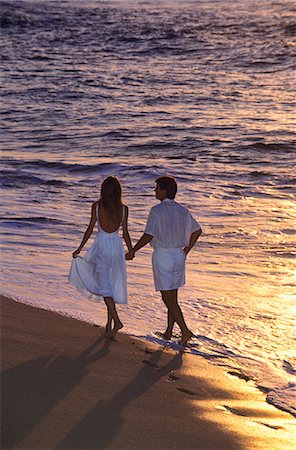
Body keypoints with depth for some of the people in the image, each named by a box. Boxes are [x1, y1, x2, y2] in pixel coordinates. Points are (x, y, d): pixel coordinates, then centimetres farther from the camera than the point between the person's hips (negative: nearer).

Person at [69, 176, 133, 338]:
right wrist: (131, 251, 14)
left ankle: (116, 320, -12)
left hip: (101, 246, -3)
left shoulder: (96, 206, -7)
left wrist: (79, 249, 3)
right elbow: (125, 233, 0)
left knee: (104, 285, 2)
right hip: (116, 246, 3)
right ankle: (109, 322, 19)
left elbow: (90, 229, -6)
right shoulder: (124, 209, -2)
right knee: (113, 284, 13)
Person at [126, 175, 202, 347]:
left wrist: (132, 251, -9)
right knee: (173, 296, 14)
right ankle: (169, 331, 20)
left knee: (168, 299, -2)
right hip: (178, 255, 7)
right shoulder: (182, 210, 7)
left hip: (163, 255, -7)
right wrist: (186, 250, 19)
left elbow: (148, 236, -19)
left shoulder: (157, 210, -14)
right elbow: (197, 230, 14)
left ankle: (185, 330, -10)